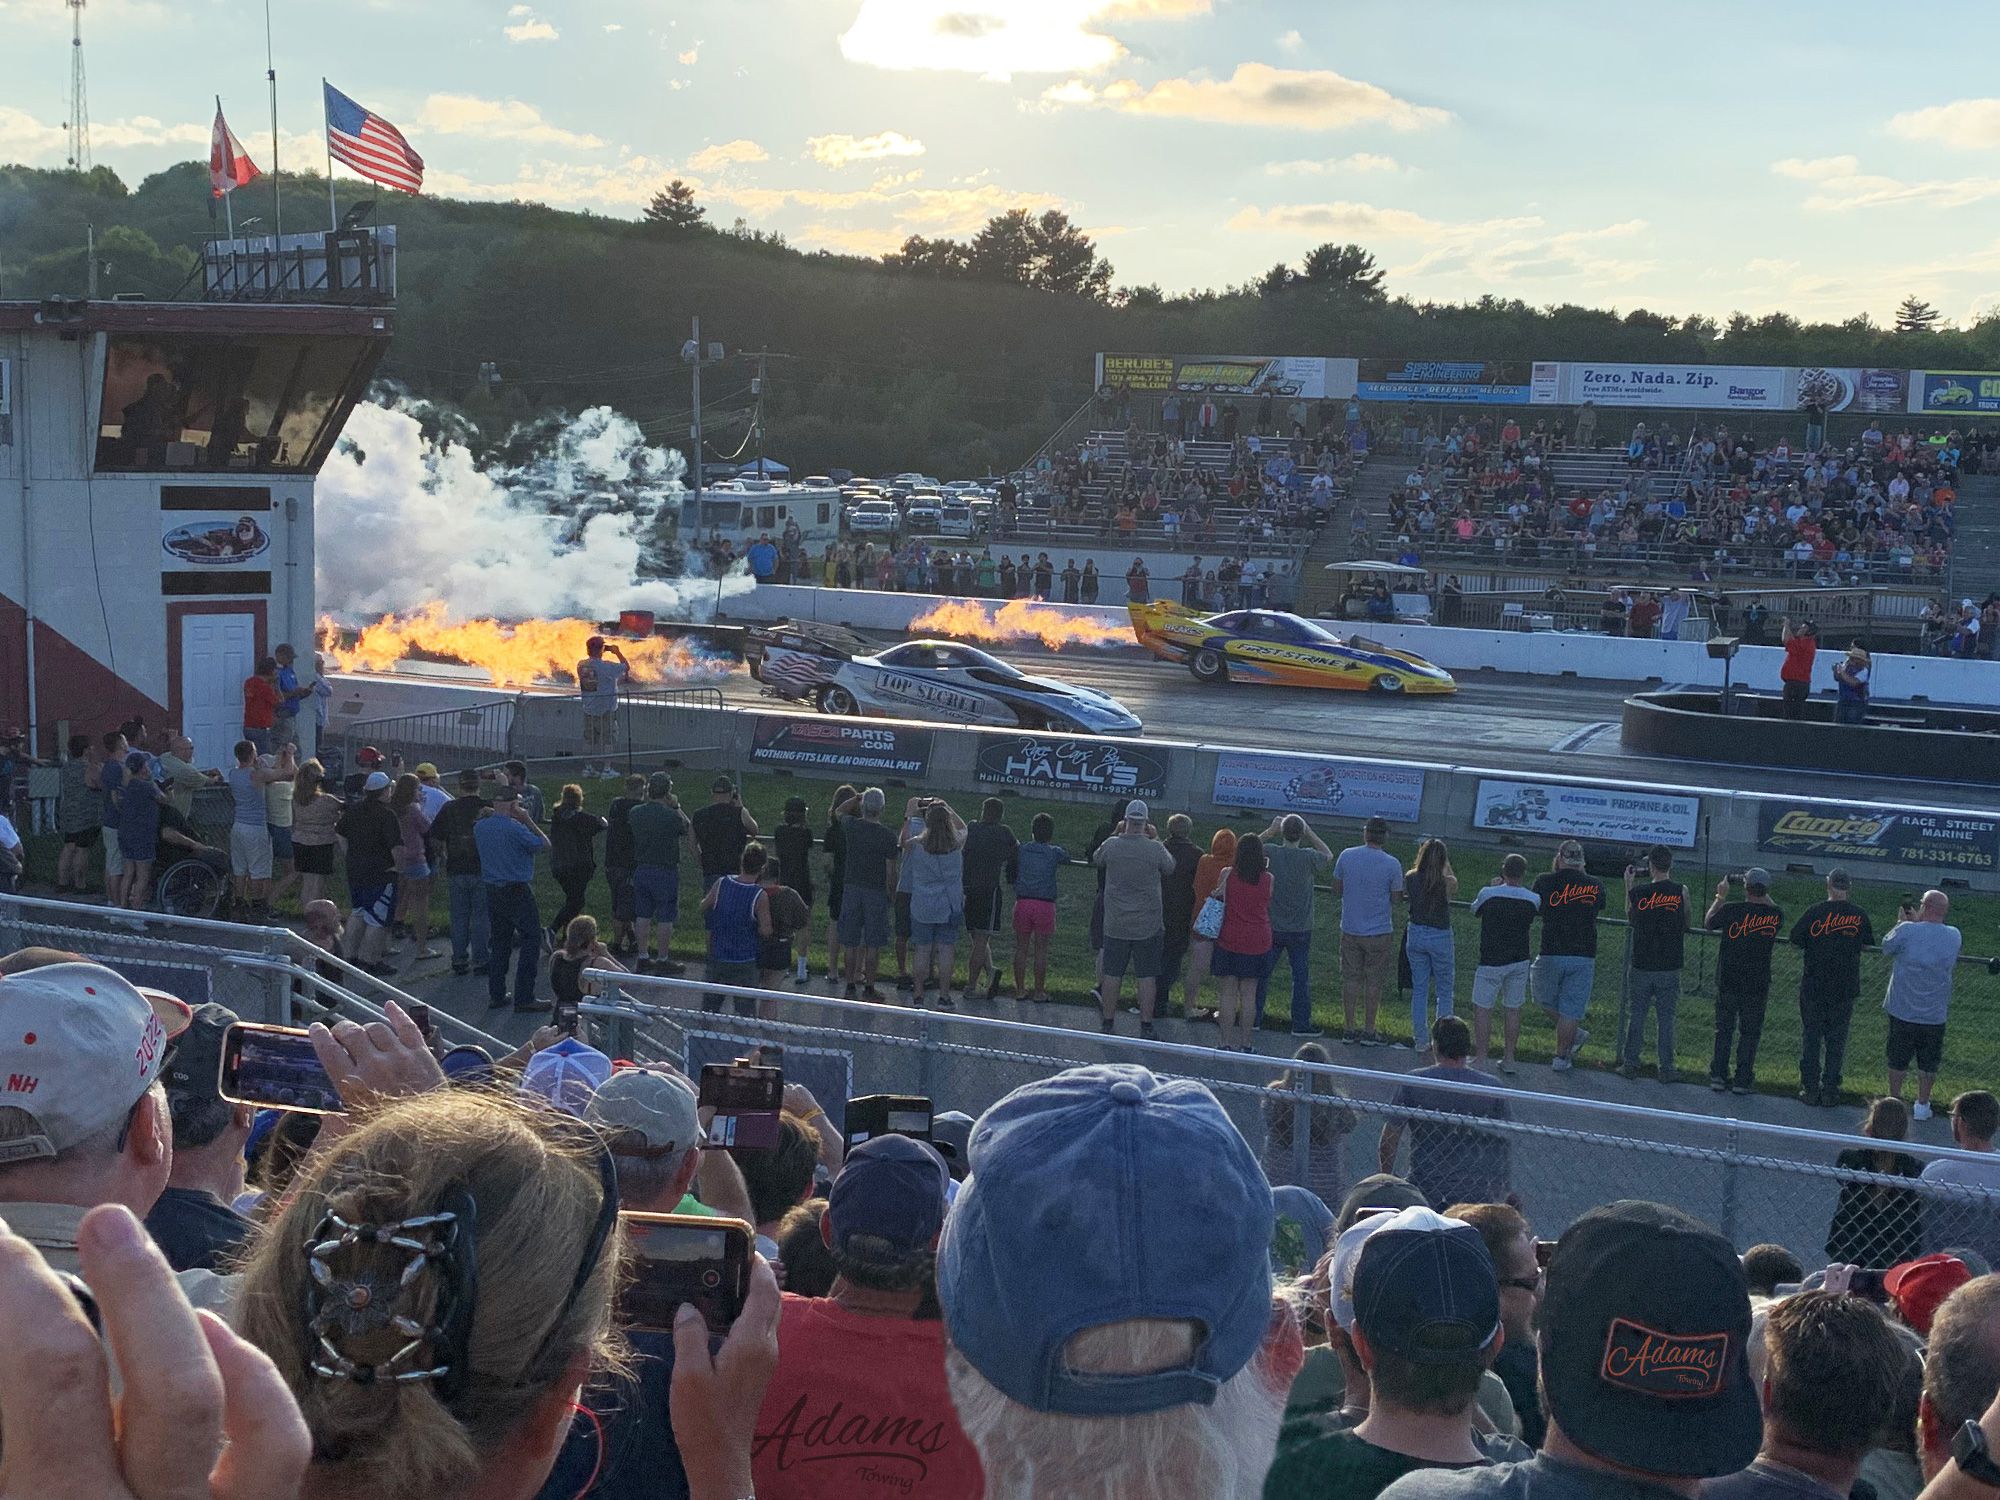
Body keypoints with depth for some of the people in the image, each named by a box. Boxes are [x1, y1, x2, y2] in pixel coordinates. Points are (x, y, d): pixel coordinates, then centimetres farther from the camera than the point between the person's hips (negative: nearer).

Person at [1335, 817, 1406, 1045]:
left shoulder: (1346, 856, -6)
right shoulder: (1391, 864, -14)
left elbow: (1337, 890, 4)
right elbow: (1396, 898, -6)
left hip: (1350, 930, 3)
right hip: (1379, 932, -2)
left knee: (1351, 979, 12)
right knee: (1373, 982, 7)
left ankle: (1349, 1028, 16)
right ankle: (1369, 1031, 13)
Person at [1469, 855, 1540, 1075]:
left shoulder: (1488, 894, -13)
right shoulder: (1533, 899, -6)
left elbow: (1475, 910, 7)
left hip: (1491, 962, -3)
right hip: (1519, 961, 3)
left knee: (1483, 1009, 4)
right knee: (1513, 1010, 12)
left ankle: (1480, 1059, 2)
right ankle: (1508, 1059, 17)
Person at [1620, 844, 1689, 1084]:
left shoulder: (1638, 891, -7)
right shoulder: (1681, 891, -7)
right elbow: (1686, 926, 3)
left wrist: (1628, 884, 15)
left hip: (1642, 965, 0)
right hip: (1670, 966, 0)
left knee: (1636, 1015, 10)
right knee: (1666, 1019, 6)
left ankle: (1630, 1064, 12)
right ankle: (1666, 1069, 9)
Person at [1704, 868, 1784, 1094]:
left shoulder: (1731, 910, -13)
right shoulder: (1775, 915, -10)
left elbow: (1708, 923, 6)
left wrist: (1720, 896, 16)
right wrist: (1763, 896, 21)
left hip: (1728, 981, 0)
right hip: (1758, 984, 0)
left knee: (1724, 1029, 11)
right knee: (1750, 1033, 9)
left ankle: (1718, 1076, 12)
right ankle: (1743, 1080, 10)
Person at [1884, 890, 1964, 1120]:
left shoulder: (1907, 931, -19)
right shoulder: (1955, 936, -6)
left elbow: (1887, 946, -1)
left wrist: (1901, 922, 11)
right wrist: (1916, 922, 12)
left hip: (1903, 1010, -2)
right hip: (1935, 1013, 2)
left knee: (1898, 1059, 13)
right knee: (1928, 1063, 15)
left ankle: (1893, 1100, 23)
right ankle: (1922, 1105, 23)